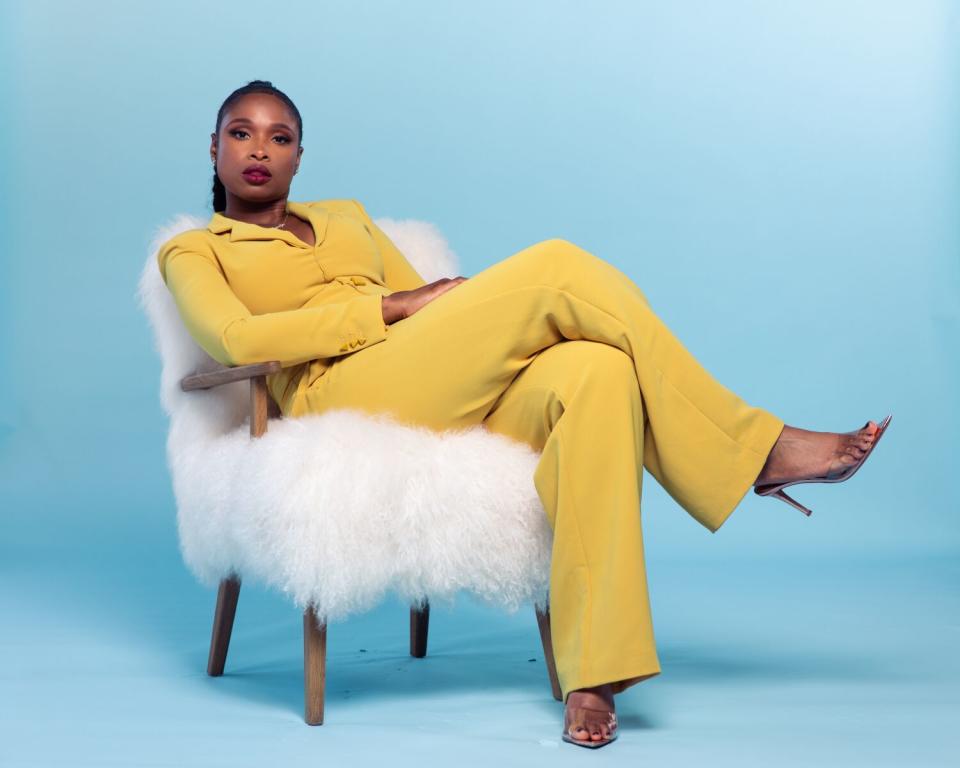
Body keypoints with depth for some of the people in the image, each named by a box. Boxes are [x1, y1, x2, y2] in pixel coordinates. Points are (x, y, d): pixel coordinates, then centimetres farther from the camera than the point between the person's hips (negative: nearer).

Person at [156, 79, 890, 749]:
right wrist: (395, 305, -9)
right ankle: (756, 448, -12)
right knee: (560, 267, -22)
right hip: (347, 397, -5)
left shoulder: (346, 216, 32)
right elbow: (236, 340, -6)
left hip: (451, 395, 5)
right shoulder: (192, 251, 16)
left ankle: (591, 672, -33)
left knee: (595, 371, -30)